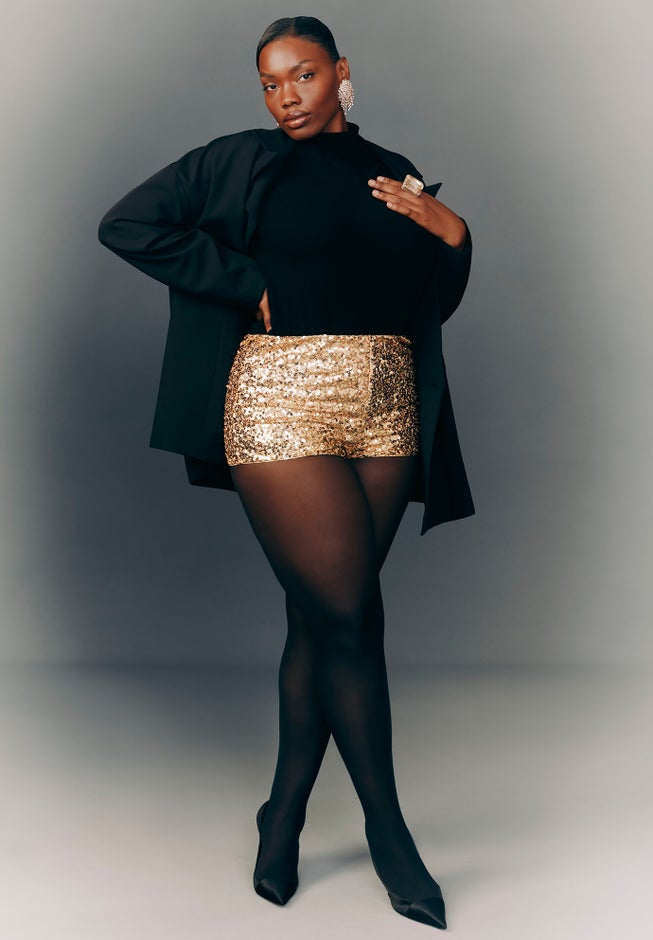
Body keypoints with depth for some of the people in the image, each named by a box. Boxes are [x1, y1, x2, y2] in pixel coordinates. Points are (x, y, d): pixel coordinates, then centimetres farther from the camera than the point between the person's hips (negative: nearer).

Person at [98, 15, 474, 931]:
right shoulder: (239, 162, 4)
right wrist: (249, 285, -6)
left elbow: (433, 306, 21)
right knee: (350, 615, -6)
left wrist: (451, 234, 2)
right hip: (285, 404, -4)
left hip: (386, 409, 5)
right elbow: (125, 224, -4)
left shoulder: (395, 175, 17)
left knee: (321, 617, 8)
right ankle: (387, 828, 12)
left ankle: (285, 816, 22)